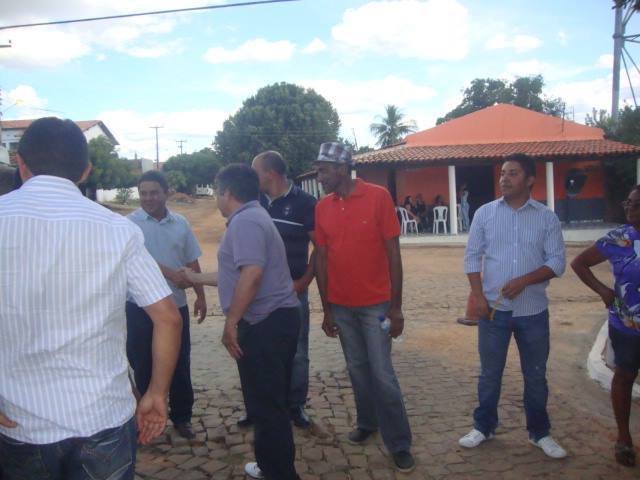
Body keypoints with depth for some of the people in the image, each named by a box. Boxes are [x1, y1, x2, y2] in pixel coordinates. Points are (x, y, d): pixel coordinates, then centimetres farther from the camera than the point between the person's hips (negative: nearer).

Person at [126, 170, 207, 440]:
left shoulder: (180, 223, 6)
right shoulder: (130, 223, -6)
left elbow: (192, 263, 10)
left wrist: (200, 296, 7)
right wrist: (169, 272, -30)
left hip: (176, 305, 3)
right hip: (140, 306, -2)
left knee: (180, 364, 10)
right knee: (143, 365, 10)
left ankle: (182, 417, 26)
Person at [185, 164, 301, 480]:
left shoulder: (244, 221, -13)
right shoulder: (251, 217, 20)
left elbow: (252, 274, -27)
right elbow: (237, 276, 28)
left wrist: (231, 322, -22)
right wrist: (194, 278, 36)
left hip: (264, 324, -11)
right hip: (275, 320, 11)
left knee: (265, 405, 0)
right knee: (272, 402, 20)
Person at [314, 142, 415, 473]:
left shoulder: (378, 197, -9)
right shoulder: (322, 208, 3)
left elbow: (393, 253, -8)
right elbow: (321, 259, 6)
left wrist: (396, 306, -9)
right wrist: (326, 310, 5)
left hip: (375, 304, -4)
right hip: (341, 306, 4)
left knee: (383, 374, 0)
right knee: (357, 369, 15)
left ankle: (400, 444, 14)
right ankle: (366, 423, 35)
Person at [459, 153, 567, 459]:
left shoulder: (547, 218, 0)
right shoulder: (485, 213, 1)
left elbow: (557, 262, -3)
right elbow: (472, 256, 2)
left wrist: (524, 281, -18)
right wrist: (478, 296, -7)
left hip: (533, 310, 0)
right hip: (494, 308, 0)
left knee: (535, 375, 12)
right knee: (489, 373, 10)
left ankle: (539, 433, 29)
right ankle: (483, 427, 27)